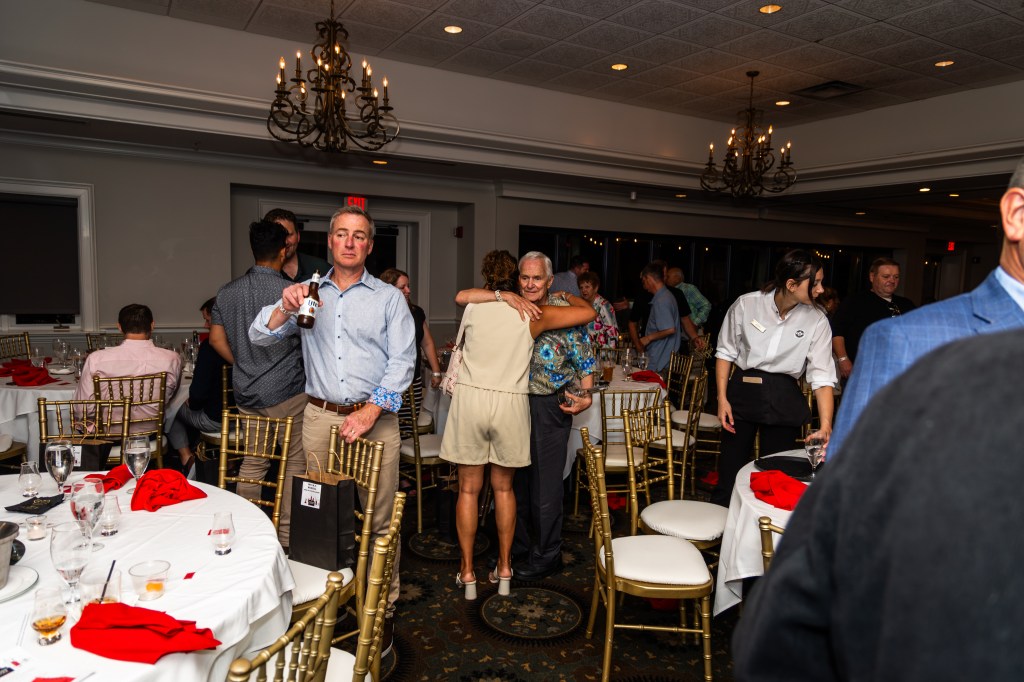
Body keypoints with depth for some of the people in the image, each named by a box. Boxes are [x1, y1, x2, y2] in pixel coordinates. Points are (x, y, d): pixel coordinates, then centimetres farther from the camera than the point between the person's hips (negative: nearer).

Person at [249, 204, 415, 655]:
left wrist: (369, 413, -13)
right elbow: (260, 337, 6)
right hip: (320, 416, 2)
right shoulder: (308, 293, 11)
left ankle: (382, 609, 13)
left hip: (376, 418, -2)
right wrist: (284, 309, -15)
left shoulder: (389, 298, 5)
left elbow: (402, 362, -3)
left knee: (379, 519, 1)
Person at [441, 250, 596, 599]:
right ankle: (504, 570, 24)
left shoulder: (473, 306, 4)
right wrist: (564, 295, 21)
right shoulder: (532, 314, 1)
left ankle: (467, 571, 17)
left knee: (468, 489, 10)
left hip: (470, 397, 0)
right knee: (503, 488, 15)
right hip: (511, 402, 0)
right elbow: (588, 312, 3)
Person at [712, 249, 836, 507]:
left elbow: (822, 376, -8)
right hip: (742, 392, -1)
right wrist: (722, 398, -5)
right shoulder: (746, 304, -8)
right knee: (729, 474, 3)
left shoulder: (816, 320, -5)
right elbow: (726, 352, 2)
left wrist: (826, 425, -19)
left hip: (783, 399, 1)